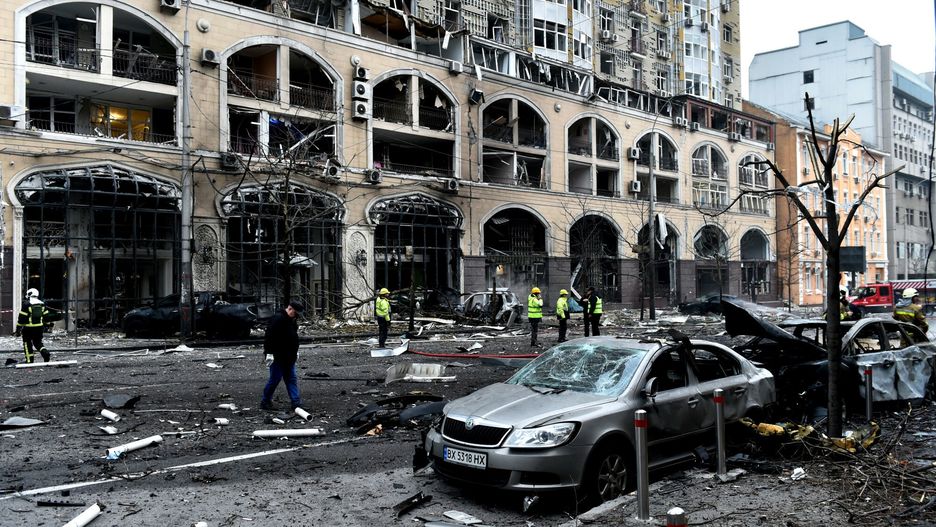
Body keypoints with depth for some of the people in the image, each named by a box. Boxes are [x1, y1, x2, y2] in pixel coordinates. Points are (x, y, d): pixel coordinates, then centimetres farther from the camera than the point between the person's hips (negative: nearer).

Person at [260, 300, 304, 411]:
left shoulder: (292, 320, 14)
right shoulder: (278, 319, -16)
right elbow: (269, 336, -21)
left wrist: (295, 352, 25)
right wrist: (269, 353, -24)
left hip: (289, 357, 9)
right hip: (278, 357, -9)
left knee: (291, 379, 7)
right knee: (275, 379, -2)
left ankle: (296, 402, 7)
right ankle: (265, 402, 11)